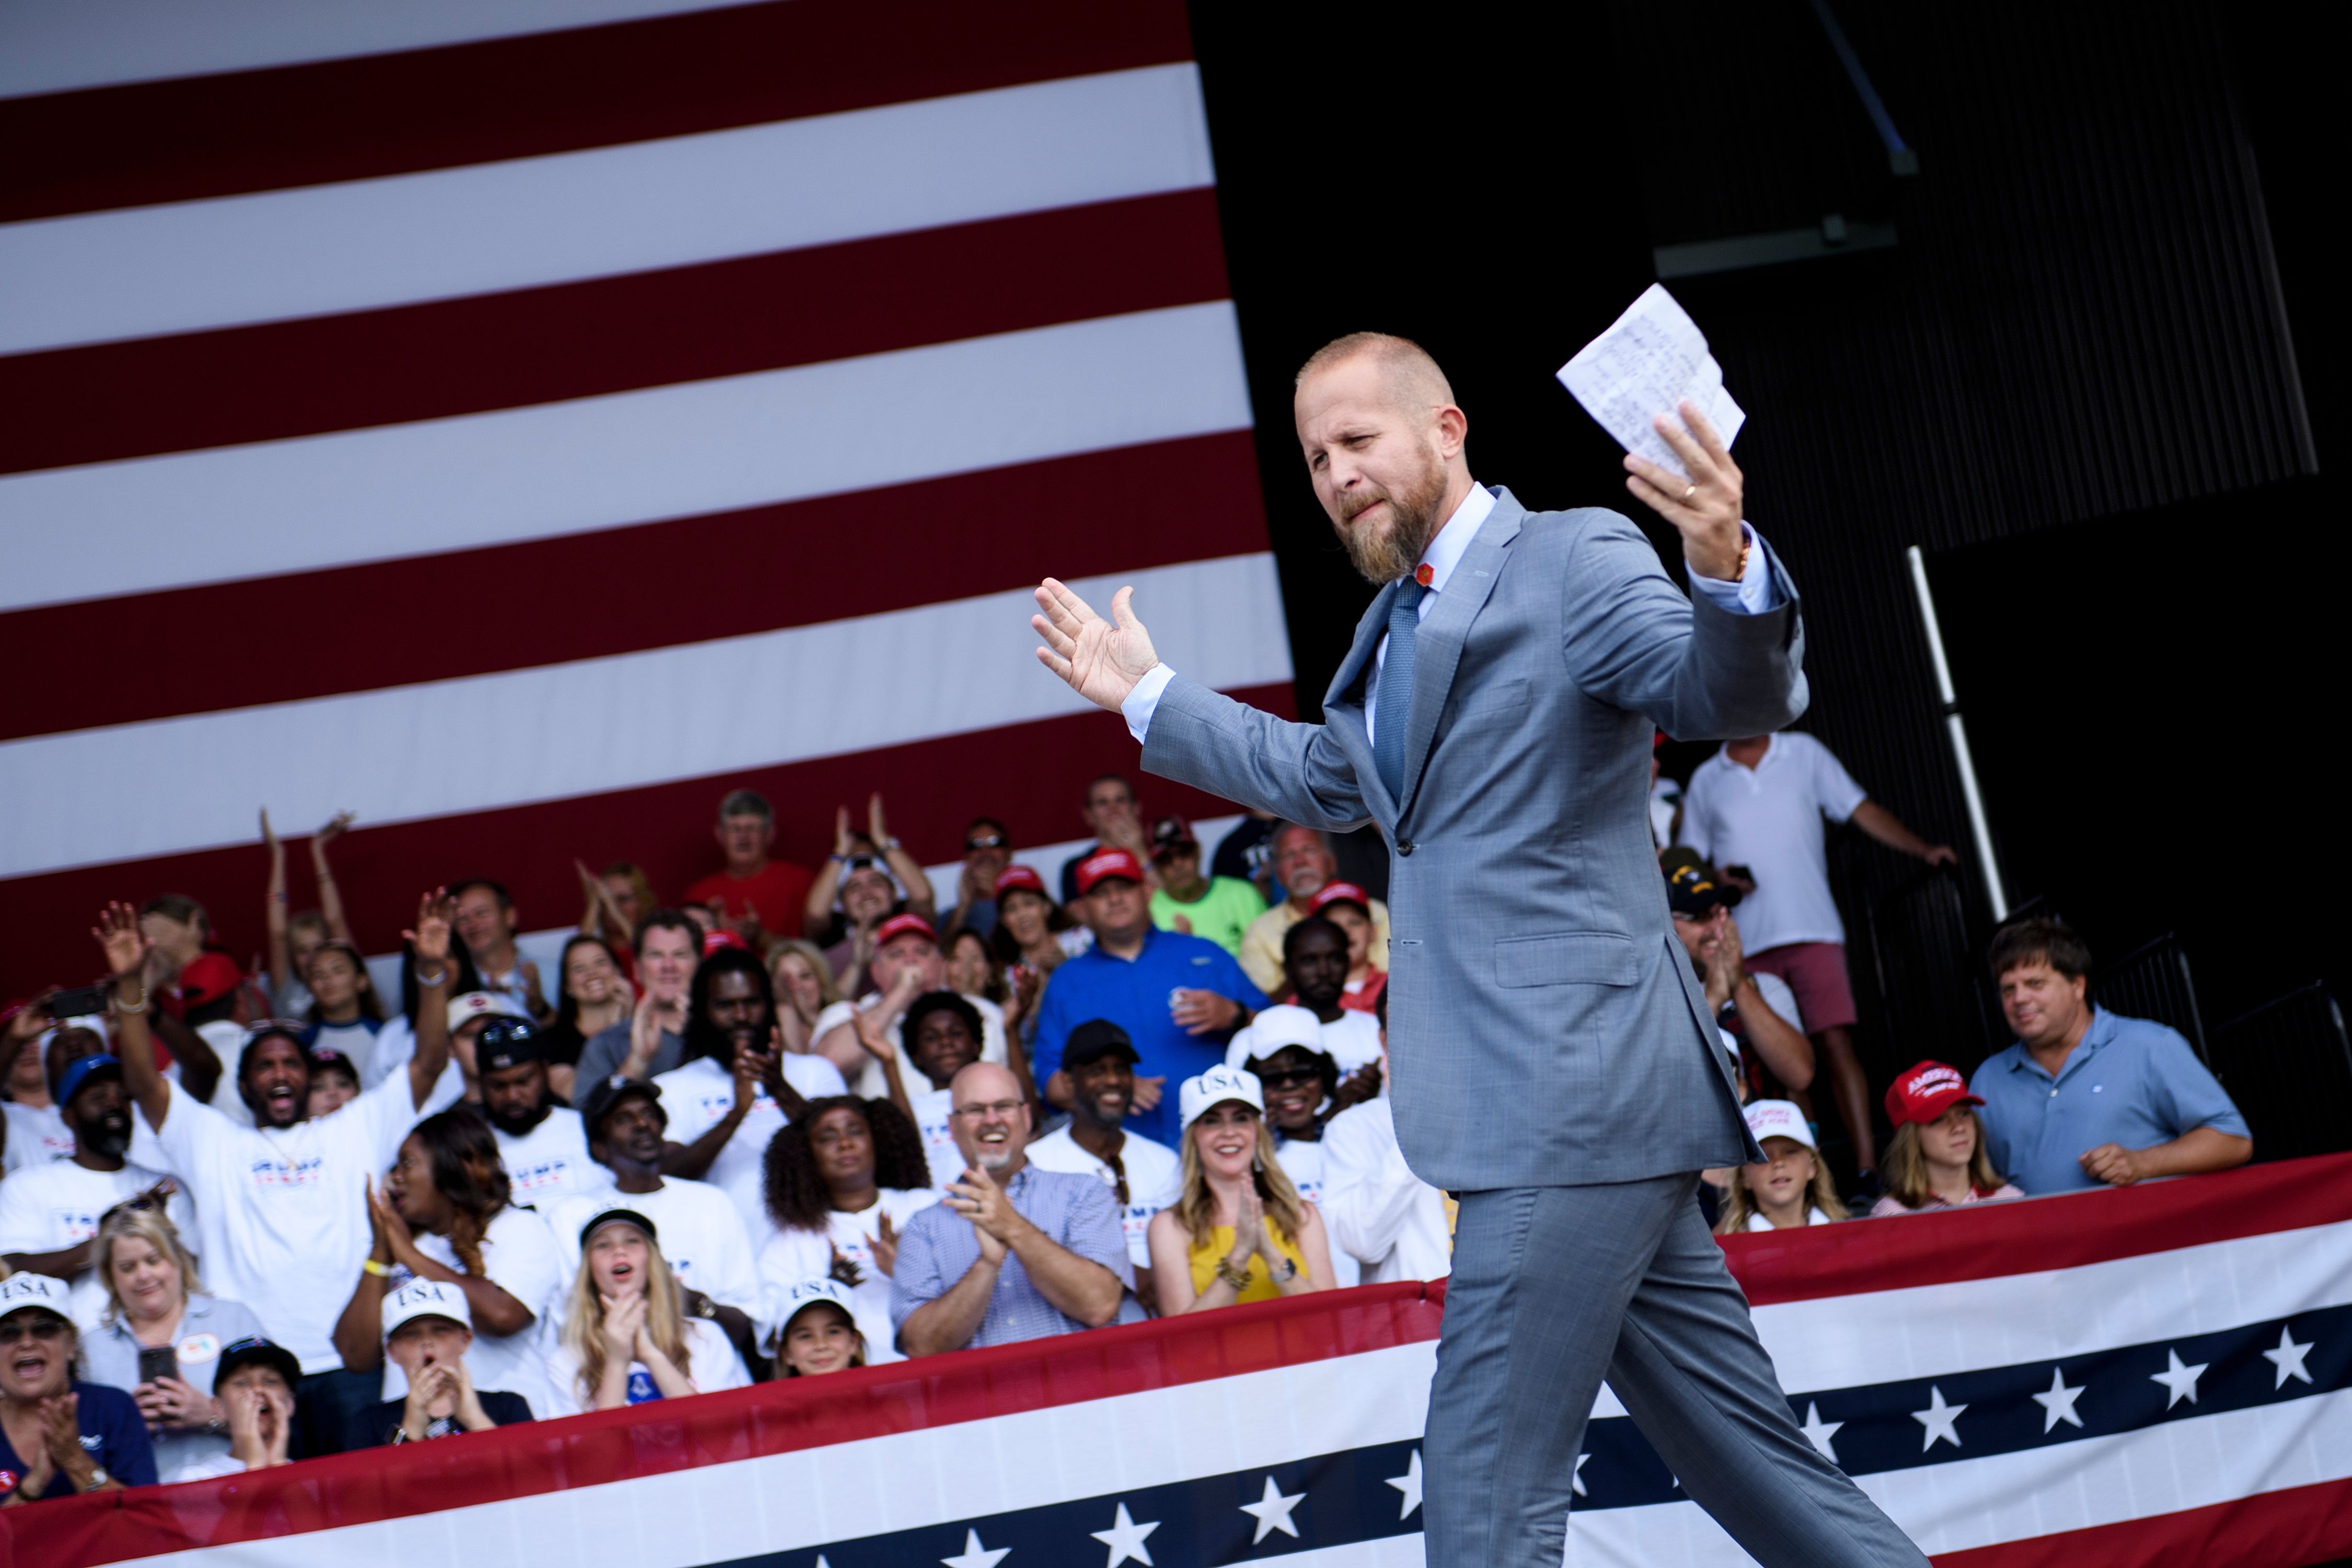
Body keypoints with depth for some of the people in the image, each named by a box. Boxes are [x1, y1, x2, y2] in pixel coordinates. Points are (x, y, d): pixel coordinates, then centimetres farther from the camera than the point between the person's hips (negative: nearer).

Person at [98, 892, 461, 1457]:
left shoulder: (357, 1130, 20)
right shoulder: (213, 1142, 19)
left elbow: (428, 1065, 12)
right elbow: (145, 1081, 9)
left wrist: (432, 972, 1)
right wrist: (129, 986, -2)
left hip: (348, 1362, 0)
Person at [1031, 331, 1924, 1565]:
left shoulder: (1573, 559, -5)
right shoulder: (1397, 625, 22)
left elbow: (1733, 697, -21)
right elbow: (1320, 779, 41)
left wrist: (1728, 575, -42)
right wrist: (1148, 698, 45)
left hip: (1577, 1093, -9)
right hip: (1538, 1096, 9)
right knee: (1739, 1450, 11)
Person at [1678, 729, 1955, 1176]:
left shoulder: (1805, 754, 13)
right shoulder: (1705, 780, 14)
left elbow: (1863, 811, 9)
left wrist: (1924, 850, -2)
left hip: (1813, 930, -1)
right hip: (1747, 945, 1)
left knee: (1837, 1042, -14)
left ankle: (1868, 1167, -19)